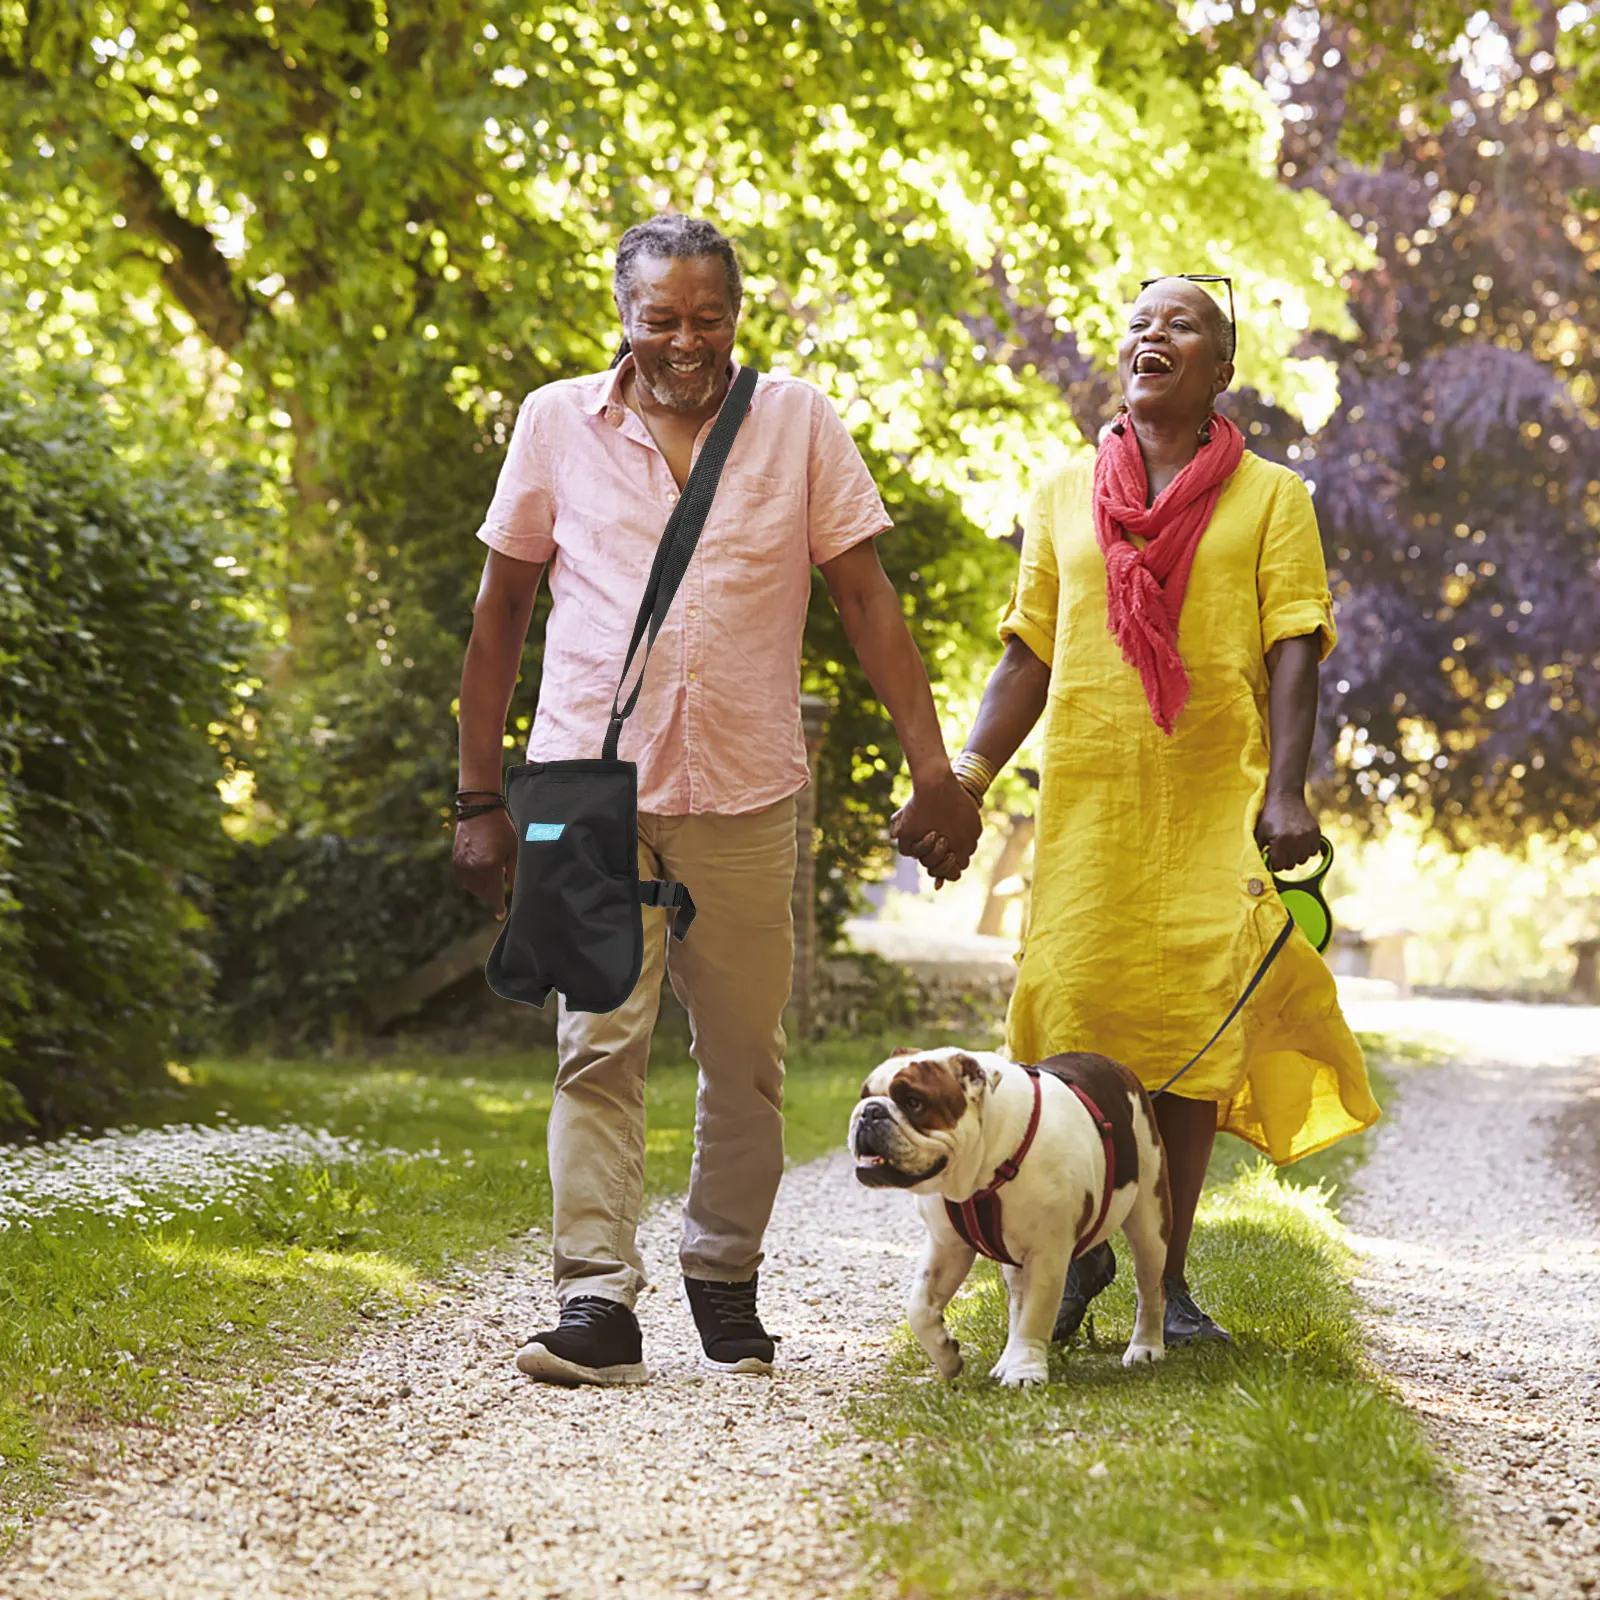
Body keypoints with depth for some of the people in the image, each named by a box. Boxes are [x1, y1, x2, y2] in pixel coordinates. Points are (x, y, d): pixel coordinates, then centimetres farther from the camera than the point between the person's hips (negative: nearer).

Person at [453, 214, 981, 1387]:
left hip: (747, 793, 1)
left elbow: (867, 597, 5)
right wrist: (480, 795, 7)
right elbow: (502, 609, 10)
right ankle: (598, 1301, -8)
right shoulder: (558, 422, 5)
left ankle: (726, 1277, 24)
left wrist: (932, 765, -3)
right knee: (601, 1045, -8)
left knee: (746, 1055, 7)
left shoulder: (798, 422, 5)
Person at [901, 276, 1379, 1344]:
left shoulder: (1269, 496, 9)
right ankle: (1083, 1246, 16)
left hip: (1216, 803, -1)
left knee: (1196, 1025, -4)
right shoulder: (1065, 496, 15)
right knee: (1071, 1017, -6)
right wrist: (960, 783, 2)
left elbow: (1293, 653, 0)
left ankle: (1169, 1276, 7)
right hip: (1086, 798, 2)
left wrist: (1286, 791, -14)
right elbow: (1030, 659, 14)